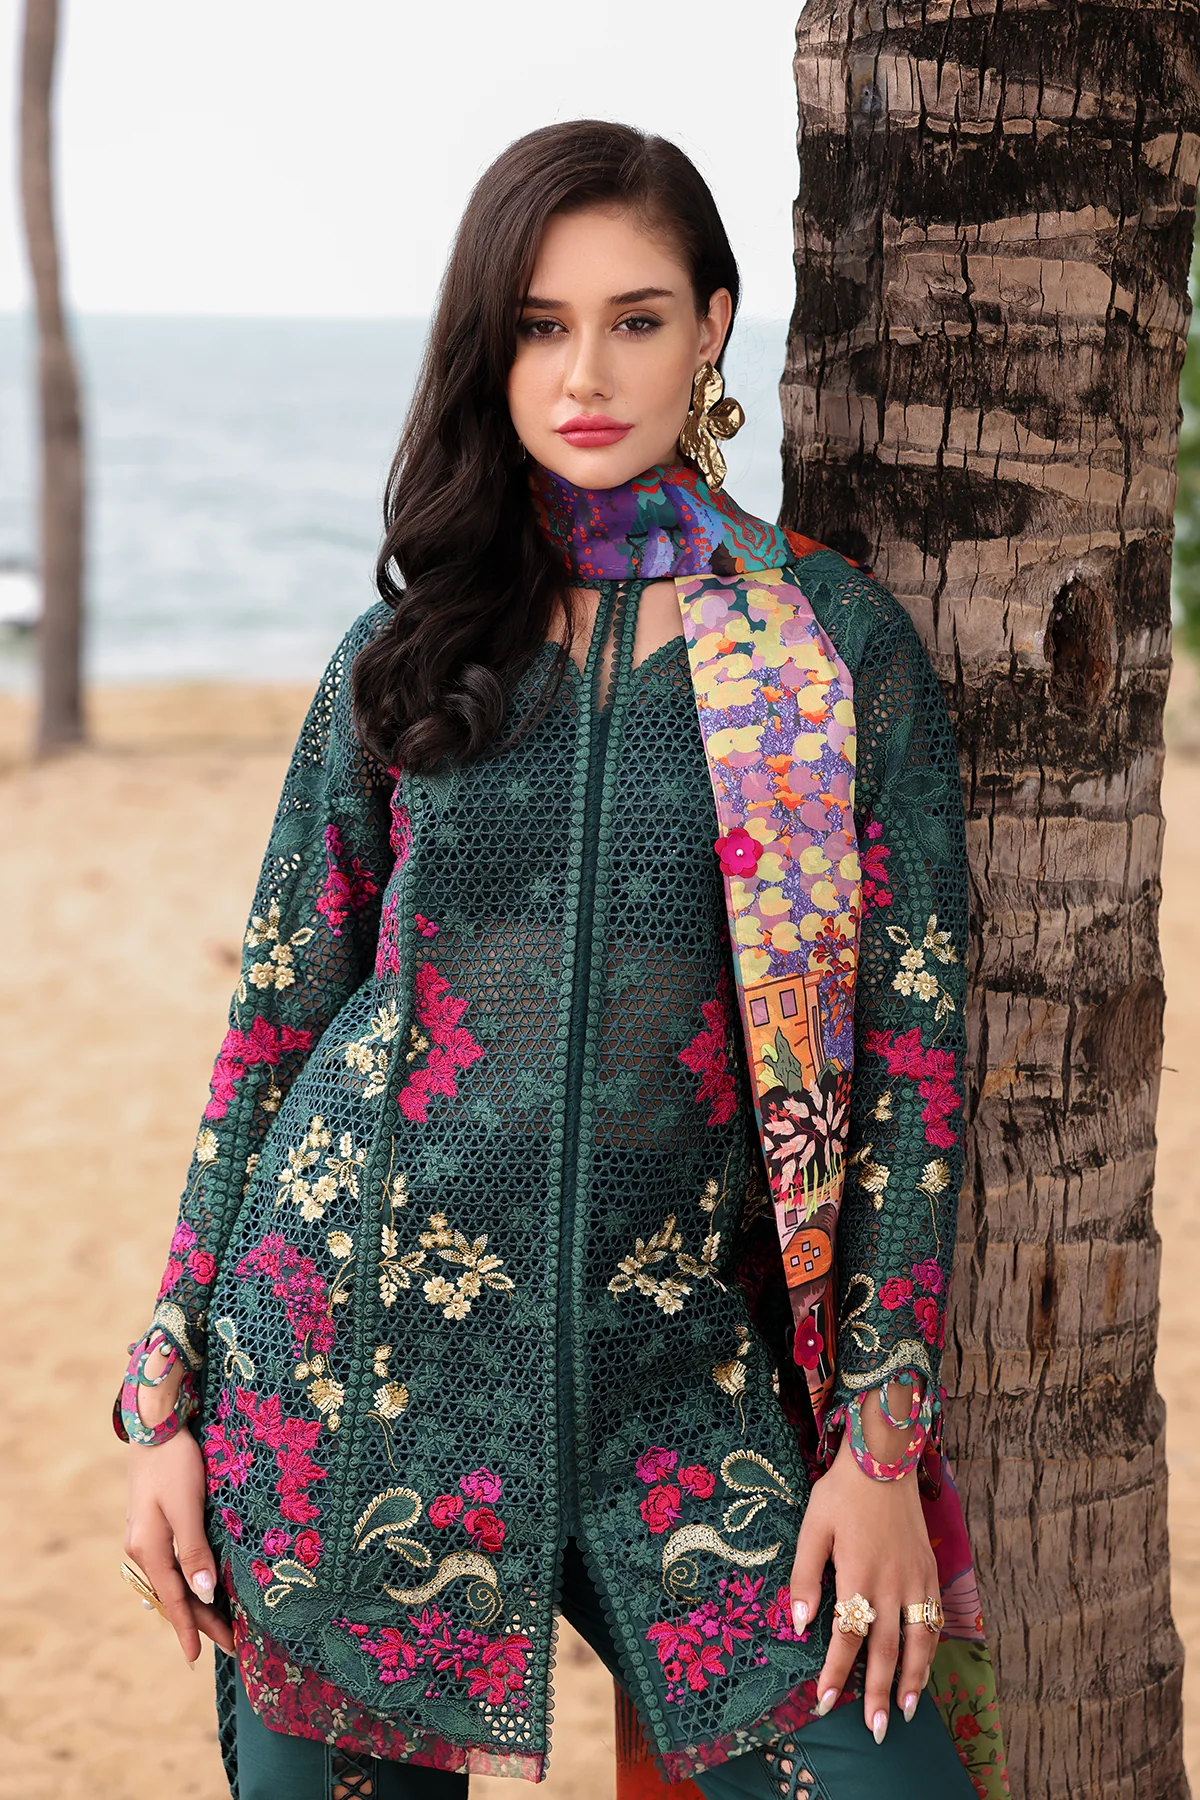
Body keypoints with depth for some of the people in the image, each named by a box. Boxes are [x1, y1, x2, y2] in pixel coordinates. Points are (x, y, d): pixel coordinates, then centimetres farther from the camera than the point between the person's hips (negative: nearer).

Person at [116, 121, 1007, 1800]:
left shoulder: (839, 648, 1)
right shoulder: (403, 655, 6)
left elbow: (914, 1046, -1)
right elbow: (274, 1025, 8)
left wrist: (881, 1440, -7)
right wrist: (167, 1401, 4)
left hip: (680, 1383, -1)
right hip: (350, 1348, 1)